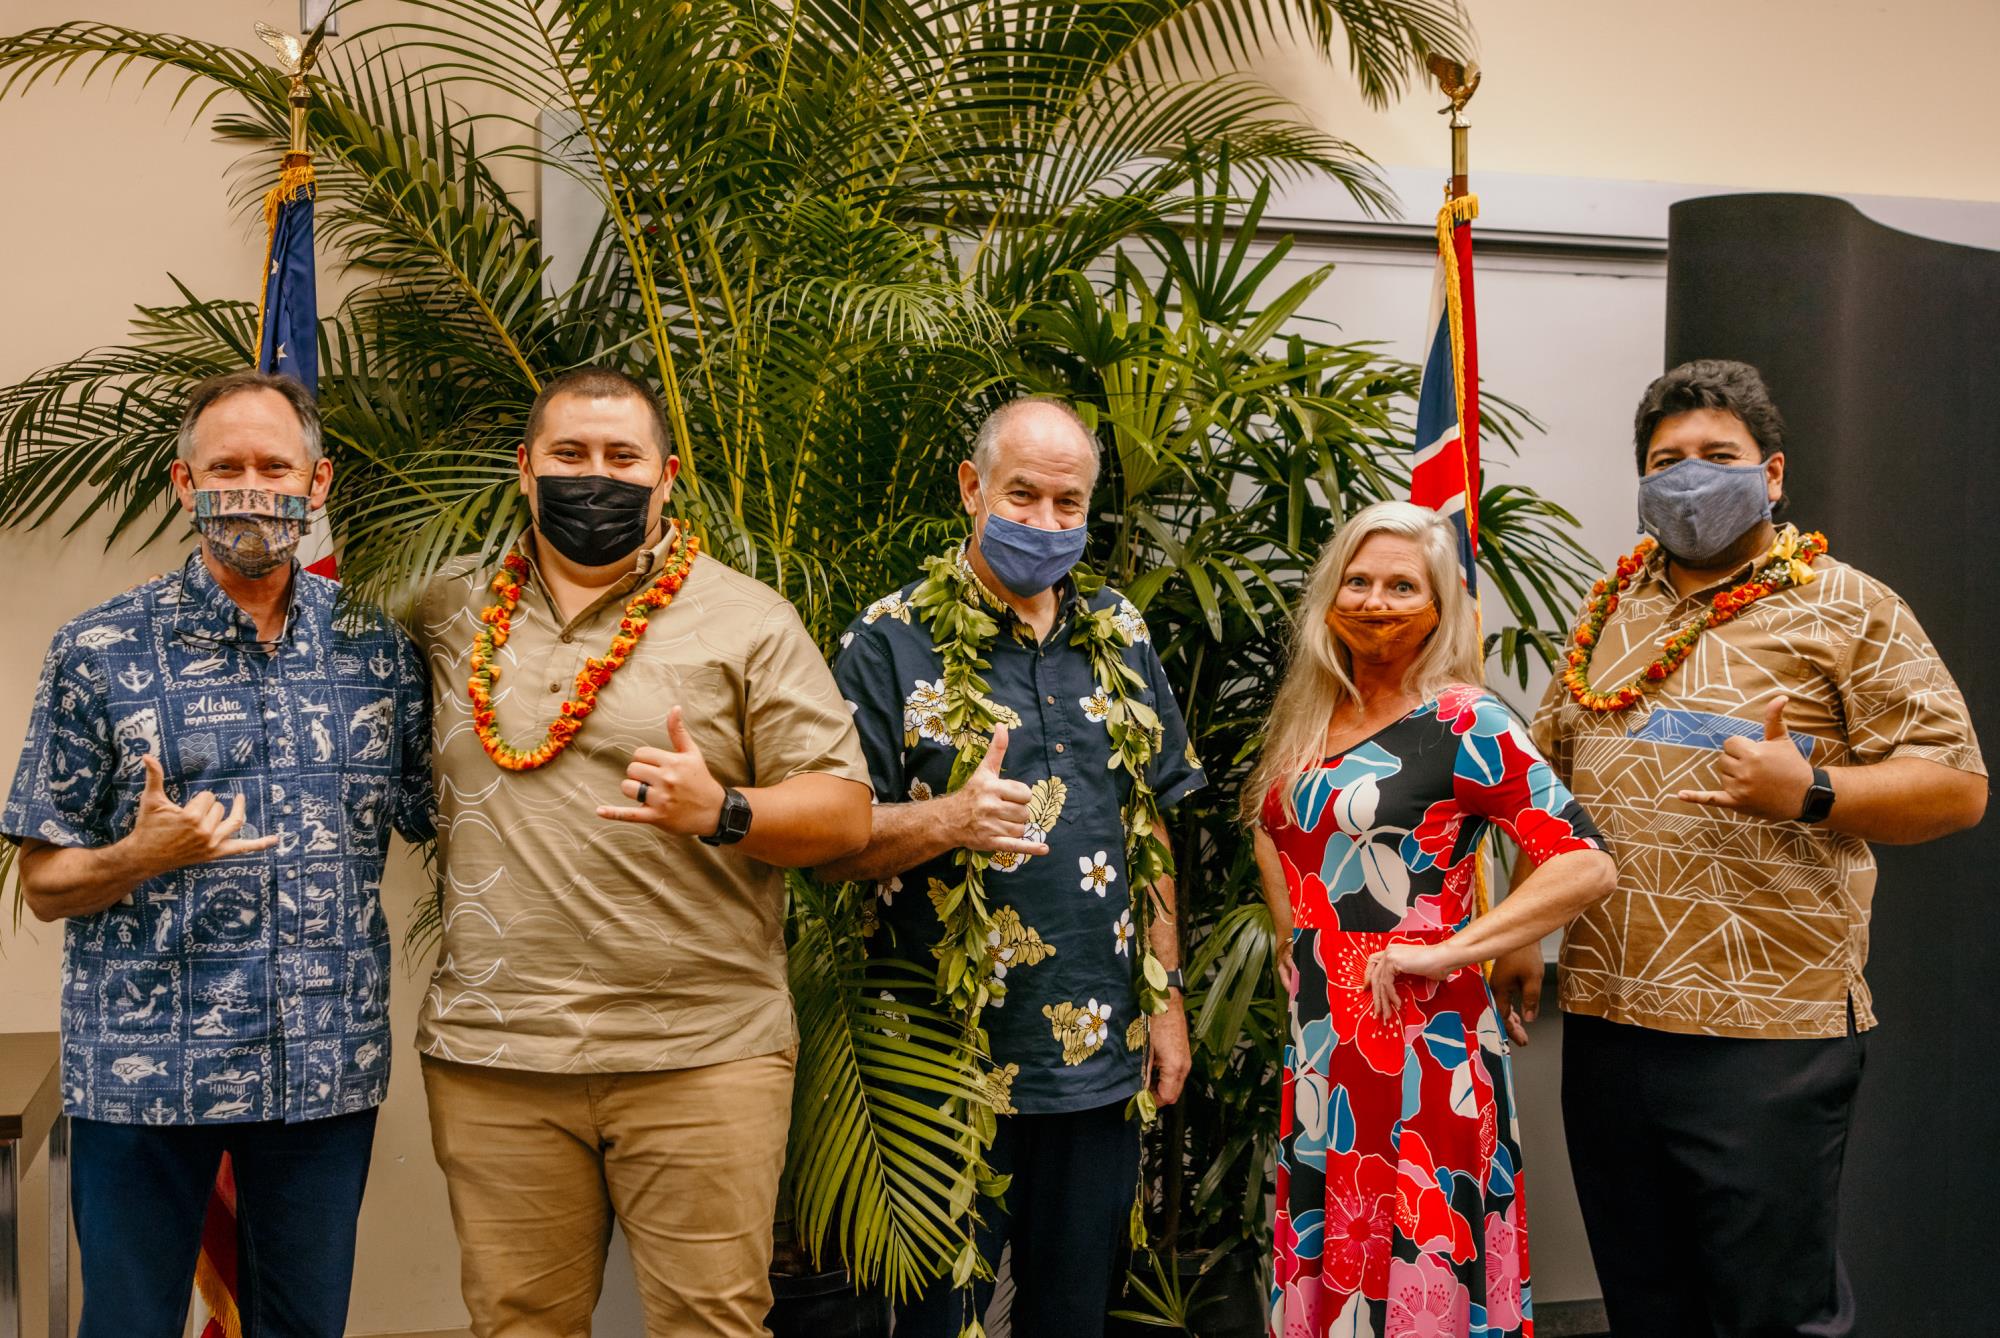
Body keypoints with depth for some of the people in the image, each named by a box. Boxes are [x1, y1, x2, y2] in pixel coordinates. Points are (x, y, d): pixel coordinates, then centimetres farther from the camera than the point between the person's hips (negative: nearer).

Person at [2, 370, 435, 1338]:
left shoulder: (378, 648, 5)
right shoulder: (99, 652, -2)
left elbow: (434, 823, 12)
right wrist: (144, 855, -19)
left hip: (330, 1067, 2)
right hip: (143, 1068, -2)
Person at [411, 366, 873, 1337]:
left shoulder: (747, 620, 2)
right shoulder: (450, 617, 12)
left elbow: (844, 812, -2)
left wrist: (721, 811, -18)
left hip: (701, 1056, -2)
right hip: (492, 1056, 3)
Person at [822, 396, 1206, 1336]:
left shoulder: (1120, 639, 10)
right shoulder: (893, 643, -5)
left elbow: (1155, 827, 14)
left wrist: (1168, 999, 10)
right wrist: (949, 818, -27)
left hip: (1103, 1051, 4)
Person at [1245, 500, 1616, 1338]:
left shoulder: (1463, 722, -9)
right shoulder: (1309, 719, 10)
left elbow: (1587, 867, -17)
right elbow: (1270, 828, 29)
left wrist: (1447, 952, -18)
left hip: (1418, 1039, -6)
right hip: (1319, 1041, 6)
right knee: (1324, 1266, 14)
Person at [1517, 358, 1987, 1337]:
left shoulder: (1846, 611, -1)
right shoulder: (1610, 611, 15)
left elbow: (1957, 786, -7)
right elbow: (1546, 762, 24)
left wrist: (1809, 792, -23)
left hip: (1766, 1034, -5)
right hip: (1606, 1022, 6)